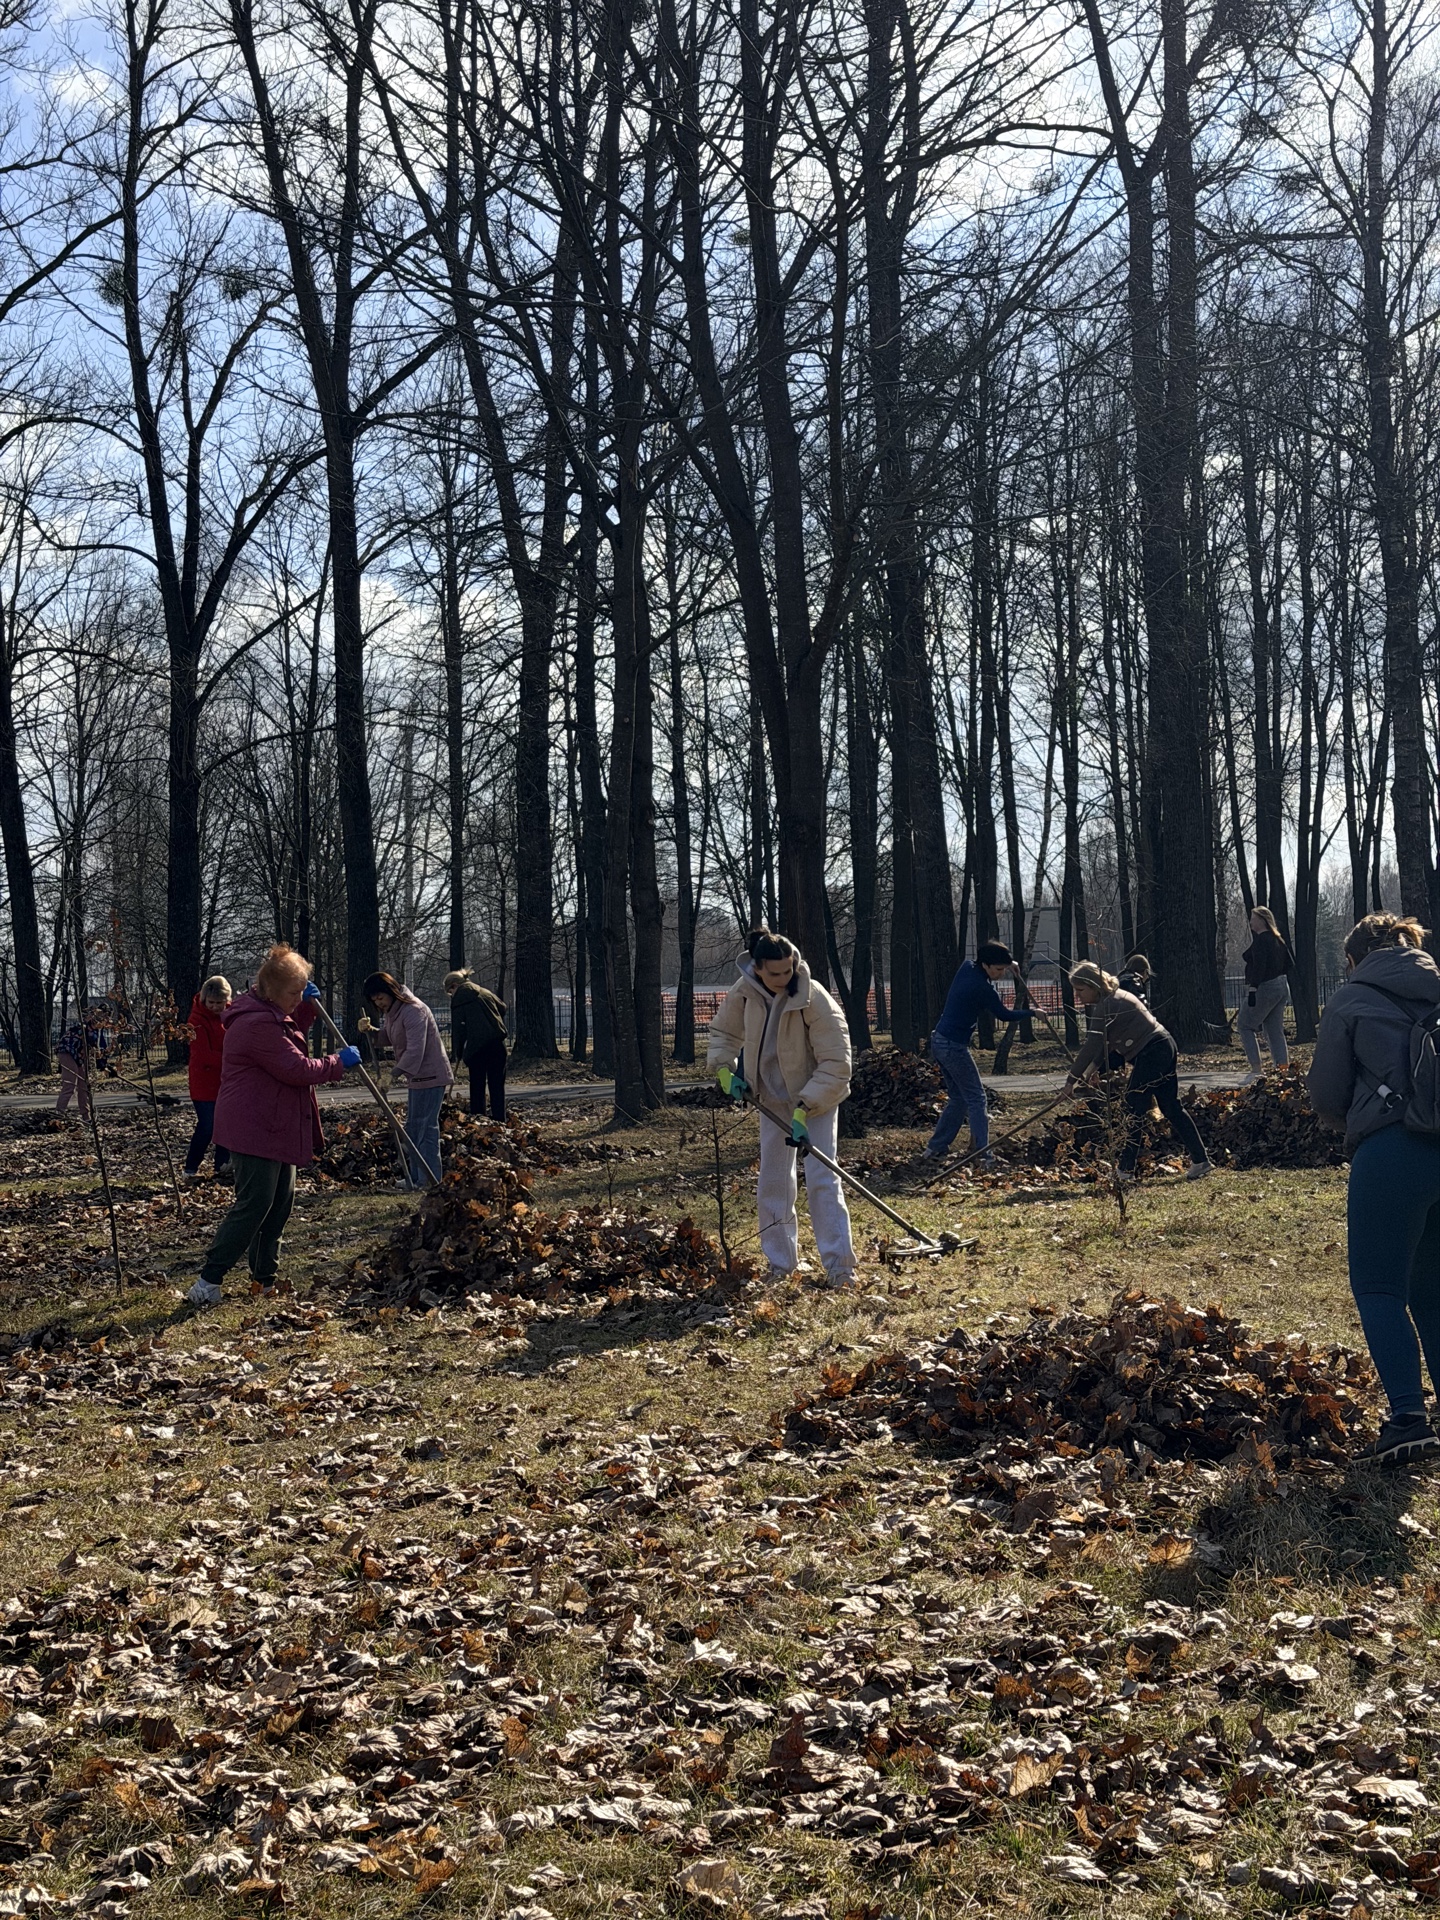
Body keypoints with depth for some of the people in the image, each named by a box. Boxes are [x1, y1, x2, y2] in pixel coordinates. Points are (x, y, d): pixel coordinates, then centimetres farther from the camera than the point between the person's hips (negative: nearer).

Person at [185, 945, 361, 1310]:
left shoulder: (270, 1015, 10)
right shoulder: (258, 1025, -24)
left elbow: (292, 1033, 30)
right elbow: (298, 1069, -24)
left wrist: (307, 1005, 12)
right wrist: (340, 1062, -10)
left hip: (273, 1127, 11)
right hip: (255, 1131, -11)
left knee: (280, 1201, 15)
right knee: (253, 1205, -11)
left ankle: (267, 1275, 24)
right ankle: (207, 1282, -9)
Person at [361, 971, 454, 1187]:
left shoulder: (413, 1010, -21)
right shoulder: (390, 1011, 10)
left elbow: (415, 1049, -29)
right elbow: (388, 1039, 18)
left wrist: (397, 1073, -34)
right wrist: (370, 1031, -1)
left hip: (429, 1075, -11)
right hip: (416, 1076, 11)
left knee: (425, 1128, -10)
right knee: (413, 1128, 16)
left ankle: (429, 1180, -7)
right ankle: (416, 1177, 25)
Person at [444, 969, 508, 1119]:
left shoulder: (459, 997, 0)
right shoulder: (485, 992, 18)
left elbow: (458, 1028, -2)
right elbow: (502, 1007, 24)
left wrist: (458, 1054, 1)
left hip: (477, 1046, -5)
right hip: (497, 1044, 5)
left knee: (477, 1089, 3)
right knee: (497, 1087, 7)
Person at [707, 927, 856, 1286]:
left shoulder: (813, 999, -28)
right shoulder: (745, 991, -13)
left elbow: (836, 1063, -26)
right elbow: (724, 1031, 9)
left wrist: (805, 1109, -31)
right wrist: (724, 1069, -7)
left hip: (817, 1098, -5)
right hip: (773, 1098, 5)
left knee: (821, 1178, -13)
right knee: (773, 1181, 9)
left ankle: (839, 1265, -9)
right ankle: (781, 1262, 21)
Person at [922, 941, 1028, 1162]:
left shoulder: (967, 967, 4)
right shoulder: (983, 988, -19)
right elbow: (1003, 1014, -6)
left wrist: (1008, 964, 15)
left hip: (939, 1042, 9)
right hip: (955, 1047, -9)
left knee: (957, 1099, 18)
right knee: (976, 1099, -3)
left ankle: (935, 1148, 19)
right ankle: (984, 1155, -6)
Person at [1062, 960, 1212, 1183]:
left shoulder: (1106, 1006, -15)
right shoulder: (1115, 997, 16)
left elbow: (1092, 1046, -18)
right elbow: (1104, 1045, 19)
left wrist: (1072, 1079, -12)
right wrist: (1087, 1074, 12)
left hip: (1151, 1053, -10)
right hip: (1164, 1048, 10)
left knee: (1134, 1108, -5)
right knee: (1172, 1107, 12)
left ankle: (1125, 1169, -1)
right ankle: (1201, 1160, 13)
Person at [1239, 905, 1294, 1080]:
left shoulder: (1260, 939, -14)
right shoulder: (1278, 939, 13)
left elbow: (1259, 966, -23)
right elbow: (1289, 963, 18)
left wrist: (1253, 989, -25)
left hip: (1264, 988, -9)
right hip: (1281, 987, 9)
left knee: (1245, 1026, 0)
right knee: (1275, 1031, 12)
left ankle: (1256, 1071, -7)